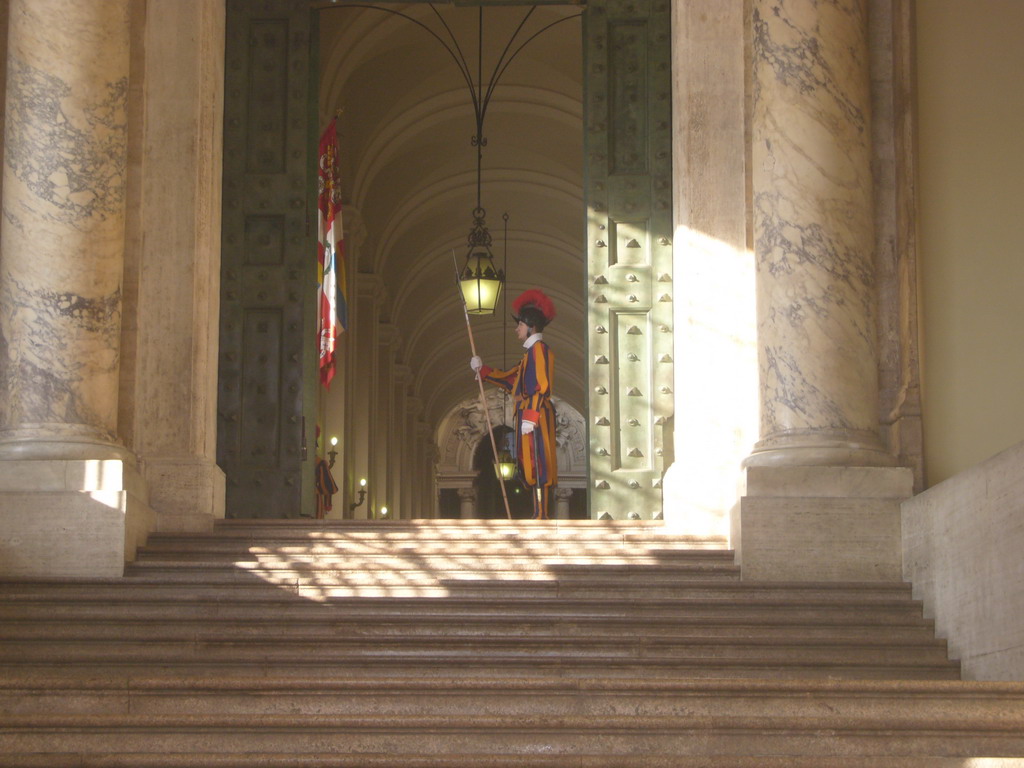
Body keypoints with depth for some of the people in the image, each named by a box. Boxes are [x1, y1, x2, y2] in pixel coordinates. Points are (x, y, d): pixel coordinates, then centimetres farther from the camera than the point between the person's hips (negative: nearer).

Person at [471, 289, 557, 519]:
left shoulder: (539, 349, -9)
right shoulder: (532, 352, 23)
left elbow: (543, 387, -18)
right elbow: (509, 379, 29)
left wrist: (530, 417, -23)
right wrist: (482, 370, 27)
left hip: (536, 415, -10)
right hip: (528, 416, 10)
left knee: (536, 465, -13)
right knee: (531, 467, 8)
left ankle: (541, 516, -16)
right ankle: (539, 516, 8)